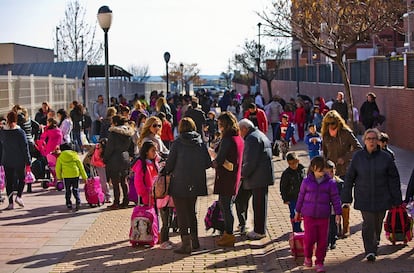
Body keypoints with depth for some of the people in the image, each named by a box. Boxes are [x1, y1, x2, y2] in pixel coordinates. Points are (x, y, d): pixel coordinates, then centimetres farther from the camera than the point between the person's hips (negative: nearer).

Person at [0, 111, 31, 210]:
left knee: (9, 181, 9)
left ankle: (10, 202, 7)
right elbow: (25, 147, -9)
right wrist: (28, 160, -4)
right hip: (19, 160, -3)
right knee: (21, 178, 13)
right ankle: (19, 196, -6)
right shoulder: (20, 132, -11)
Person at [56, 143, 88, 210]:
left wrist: (59, 177, 23)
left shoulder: (60, 157, 5)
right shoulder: (75, 155, 7)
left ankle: (69, 204, 8)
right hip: (75, 174, 1)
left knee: (67, 190, 11)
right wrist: (84, 176, 10)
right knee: (75, 189, 10)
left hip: (66, 176, -1)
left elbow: (58, 168, 8)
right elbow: (81, 166, 6)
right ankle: (78, 202, -6)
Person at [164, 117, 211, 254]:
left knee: (182, 213, 3)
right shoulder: (201, 143, 1)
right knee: (191, 211, 20)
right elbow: (208, 163, 1)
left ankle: (186, 244, 1)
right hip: (195, 184, 5)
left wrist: (168, 172, 13)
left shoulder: (177, 143, -10)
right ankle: (194, 240, 26)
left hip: (180, 183, -4)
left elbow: (170, 163, -8)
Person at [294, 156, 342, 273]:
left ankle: (319, 262, 19)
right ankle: (308, 257, 21)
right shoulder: (306, 181, 0)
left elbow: (335, 198, 2)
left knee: (322, 240, 3)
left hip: (323, 216, 1)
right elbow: (301, 196, 9)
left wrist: (338, 213, -3)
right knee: (309, 238, -7)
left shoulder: (330, 183, -1)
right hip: (309, 215, -1)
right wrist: (298, 212, 15)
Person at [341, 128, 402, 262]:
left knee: (378, 223, 15)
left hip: (382, 198, 1)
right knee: (368, 223, -8)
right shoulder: (358, 157, -3)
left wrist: (396, 199, -1)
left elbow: (394, 178, 2)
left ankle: (375, 241, 42)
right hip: (364, 198, -1)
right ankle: (370, 251, -3)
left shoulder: (385, 157, -3)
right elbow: (349, 177, 4)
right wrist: (346, 197, 4)